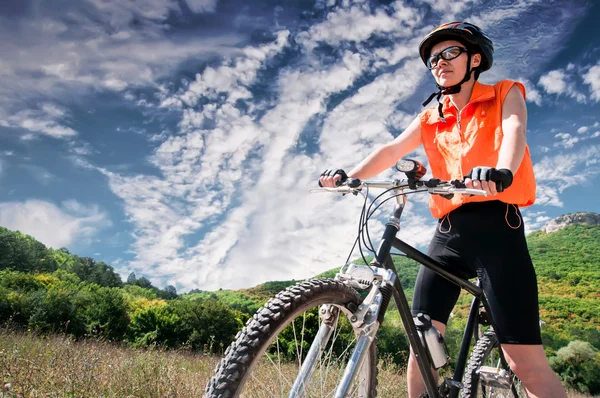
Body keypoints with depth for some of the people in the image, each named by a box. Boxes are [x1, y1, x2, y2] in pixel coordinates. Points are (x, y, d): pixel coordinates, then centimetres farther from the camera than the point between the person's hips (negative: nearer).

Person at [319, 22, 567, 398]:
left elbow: (514, 132, -11)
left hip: (495, 225, -3)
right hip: (449, 232, 4)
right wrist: (348, 175, -17)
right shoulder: (430, 120, 19)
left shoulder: (505, 94, 11)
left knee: (526, 360, -10)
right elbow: (391, 150, 3)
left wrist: (501, 172, -35)